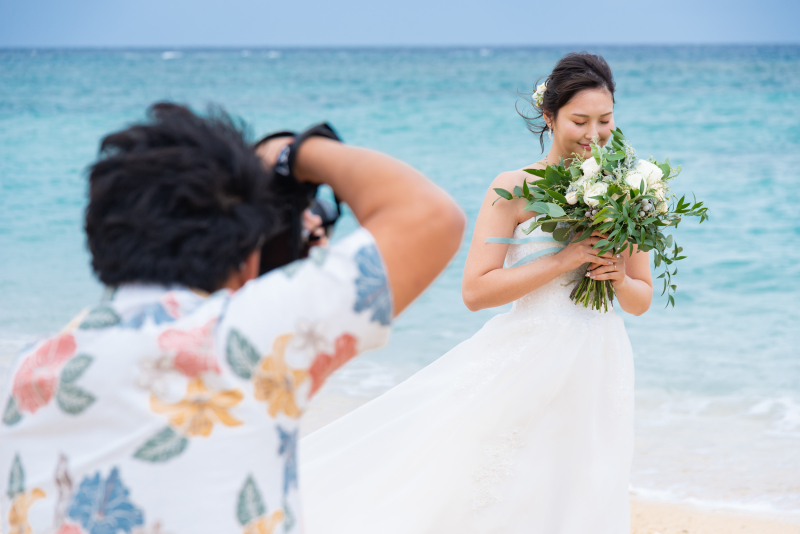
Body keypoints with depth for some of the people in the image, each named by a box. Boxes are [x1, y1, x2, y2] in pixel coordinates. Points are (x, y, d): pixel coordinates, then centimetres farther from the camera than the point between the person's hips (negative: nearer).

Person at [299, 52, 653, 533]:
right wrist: (562, 262, -18)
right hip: (527, 367, -4)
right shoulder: (515, 188, -6)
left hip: (598, 374, 4)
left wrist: (619, 279, -10)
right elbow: (476, 291, -13)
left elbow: (642, 300, 12)